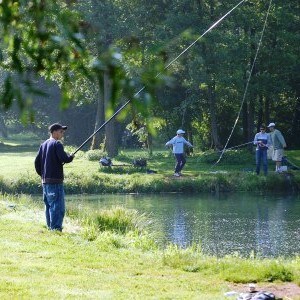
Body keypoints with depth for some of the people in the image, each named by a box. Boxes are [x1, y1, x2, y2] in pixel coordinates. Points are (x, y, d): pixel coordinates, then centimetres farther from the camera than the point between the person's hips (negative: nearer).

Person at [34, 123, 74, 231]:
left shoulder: (44, 144, 14)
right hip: (55, 180, -8)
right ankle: (56, 228, -12)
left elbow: (37, 162, 15)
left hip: (45, 180, 8)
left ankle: (50, 227, 17)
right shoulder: (57, 144, -10)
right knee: (57, 206, -8)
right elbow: (64, 159, -19)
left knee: (49, 205, 14)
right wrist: (71, 157, 1)